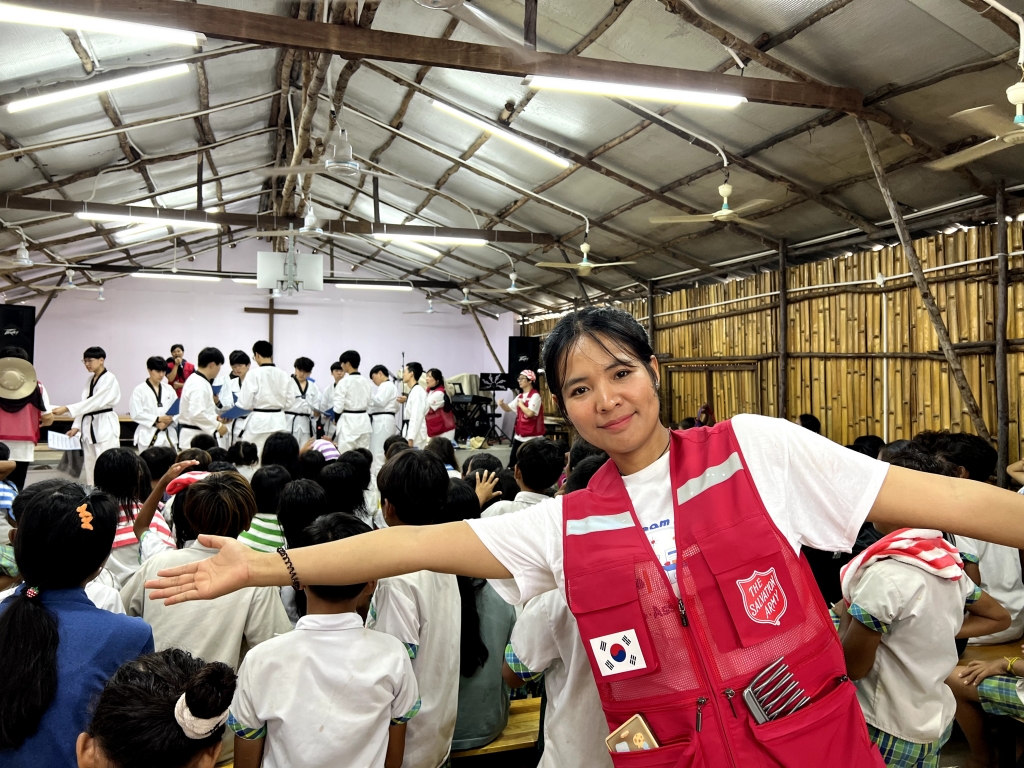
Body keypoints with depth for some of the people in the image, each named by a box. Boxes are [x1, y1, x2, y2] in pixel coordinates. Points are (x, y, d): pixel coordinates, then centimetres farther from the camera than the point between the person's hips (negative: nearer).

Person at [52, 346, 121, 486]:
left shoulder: (109, 379, -11)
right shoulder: (91, 379, 14)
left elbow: (93, 402, -21)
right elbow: (85, 404, 15)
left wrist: (67, 409, -26)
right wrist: (76, 426, 6)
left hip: (105, 427, -8)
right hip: (89, 426, 8)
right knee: (90, 466, 11)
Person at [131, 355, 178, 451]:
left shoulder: (168, 389, 9)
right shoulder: (140, 390, -3)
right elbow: (136, 414, -9)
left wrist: (168, 421, -11)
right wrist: (158, 419, -16)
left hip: (168, 435, 4)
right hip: (148, 436, -4)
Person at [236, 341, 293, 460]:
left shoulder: (253, 374, -10)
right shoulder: (284, 375, 1)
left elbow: (244, 403, -10)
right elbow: (288, 403, 5)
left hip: (259, 421, -4)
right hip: (278, 421, 4)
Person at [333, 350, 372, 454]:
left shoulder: (344, 382, -11)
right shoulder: (366, 382, 7)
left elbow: (339, 406, -11)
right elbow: (370, 403, 11)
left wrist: (336, 418, 6)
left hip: (348, 421, -6)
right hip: (364, 421, 6)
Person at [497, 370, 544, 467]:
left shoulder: (535, 396, -15)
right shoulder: (520, 396, 11)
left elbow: (530, 413, -26)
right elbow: (508, 409, 16)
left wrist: (521, 404, -12)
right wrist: (502, 404, -4)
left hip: (532, 436, -8)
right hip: (519, 435, 8)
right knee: (513, 459, 12)